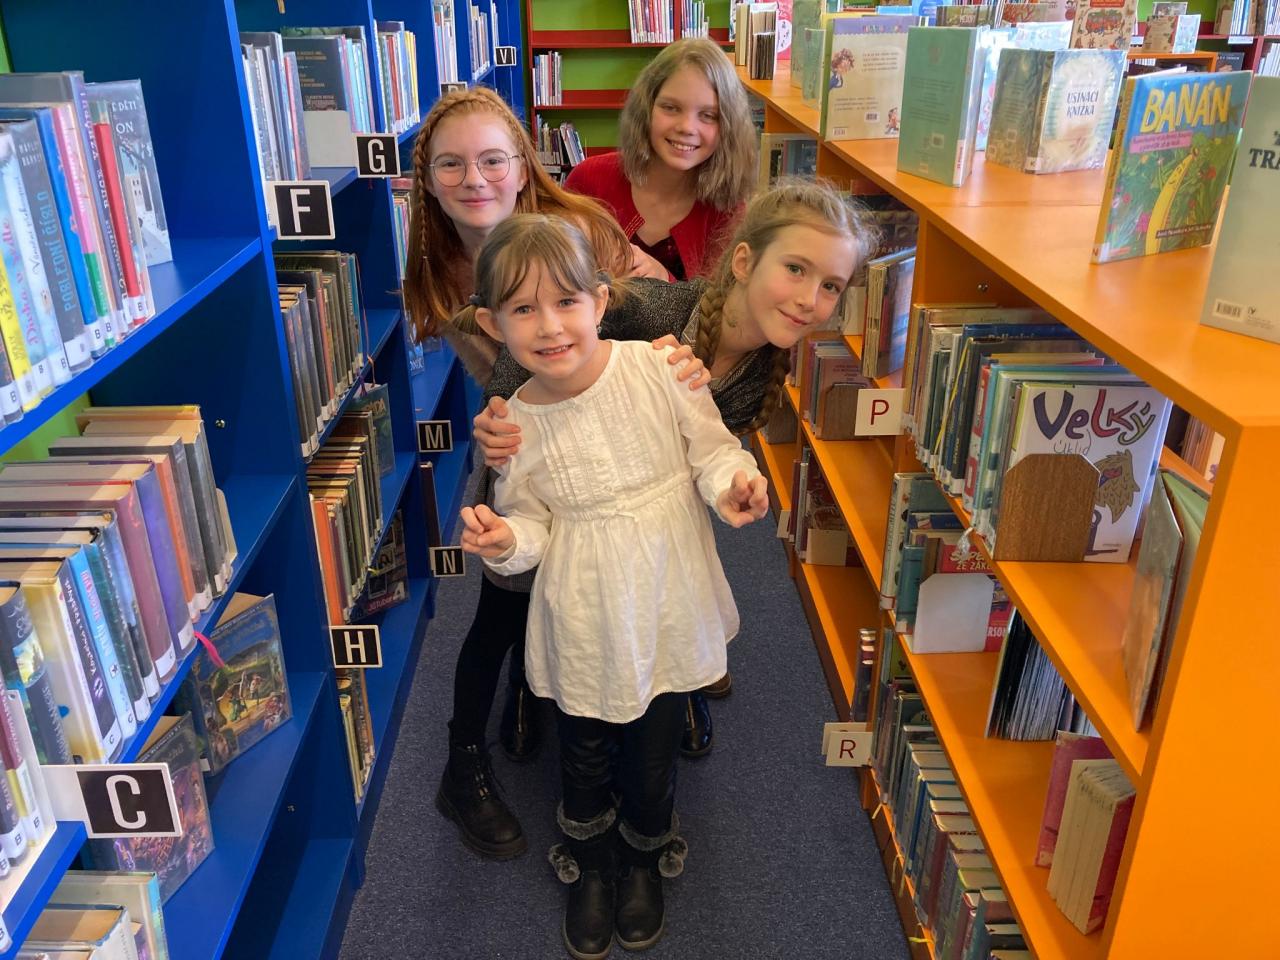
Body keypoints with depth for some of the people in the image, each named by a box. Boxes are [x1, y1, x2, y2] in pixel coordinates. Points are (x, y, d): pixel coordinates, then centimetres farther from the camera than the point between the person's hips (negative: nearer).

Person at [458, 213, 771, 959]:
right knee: (585, 748, 19)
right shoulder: (517, 422, -11)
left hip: (668, 601, 0)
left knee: (655, 745, 18)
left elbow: (711, 446, -7)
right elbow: (531, 522, 0)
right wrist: (505, 541, -21)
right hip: (584, 620, 1)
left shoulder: (658, 367, -18)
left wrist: (734, 484, -27)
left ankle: (645, 859, 50)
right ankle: (591, 864, 50)